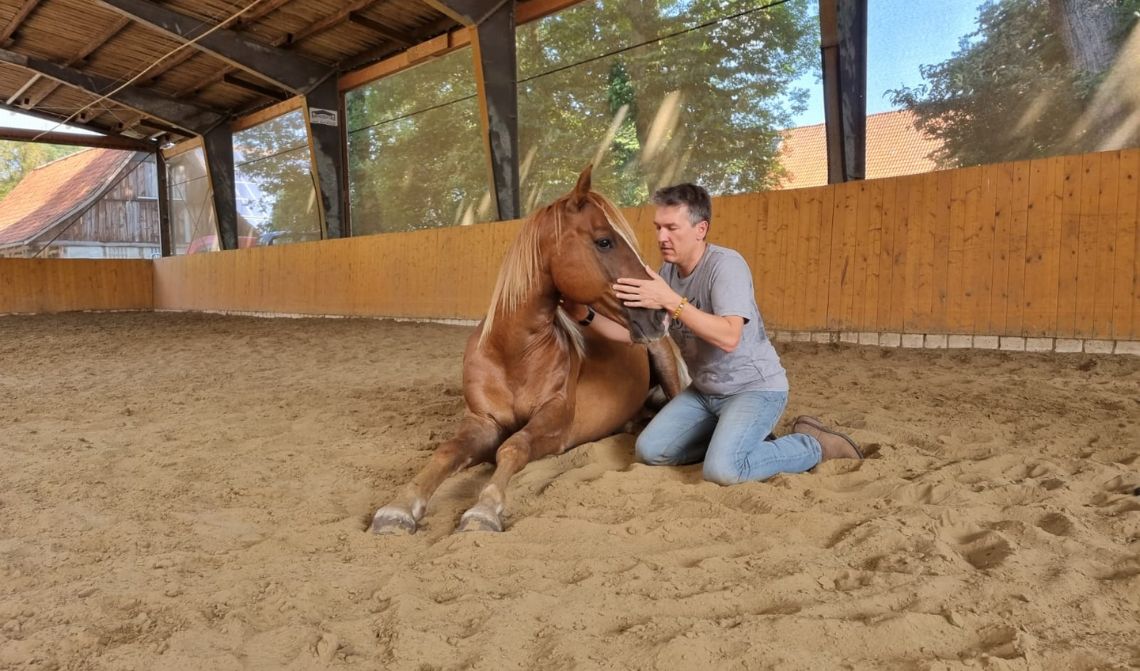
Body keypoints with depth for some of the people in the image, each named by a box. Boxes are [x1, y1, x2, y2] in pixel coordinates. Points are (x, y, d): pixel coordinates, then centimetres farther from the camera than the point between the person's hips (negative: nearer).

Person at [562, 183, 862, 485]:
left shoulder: (726, 264, -22)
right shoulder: (667, 271, 0)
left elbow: (728, 337, -34)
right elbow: (633, 330, 4)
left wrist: (671, 301, -38)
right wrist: (587, 317, -12)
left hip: (755, 388, -7)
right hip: (704, 391, 8)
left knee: (722, 469, -26)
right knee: (649, 451, 0)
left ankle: (814, 445, -1)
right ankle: (735, 438, 15)